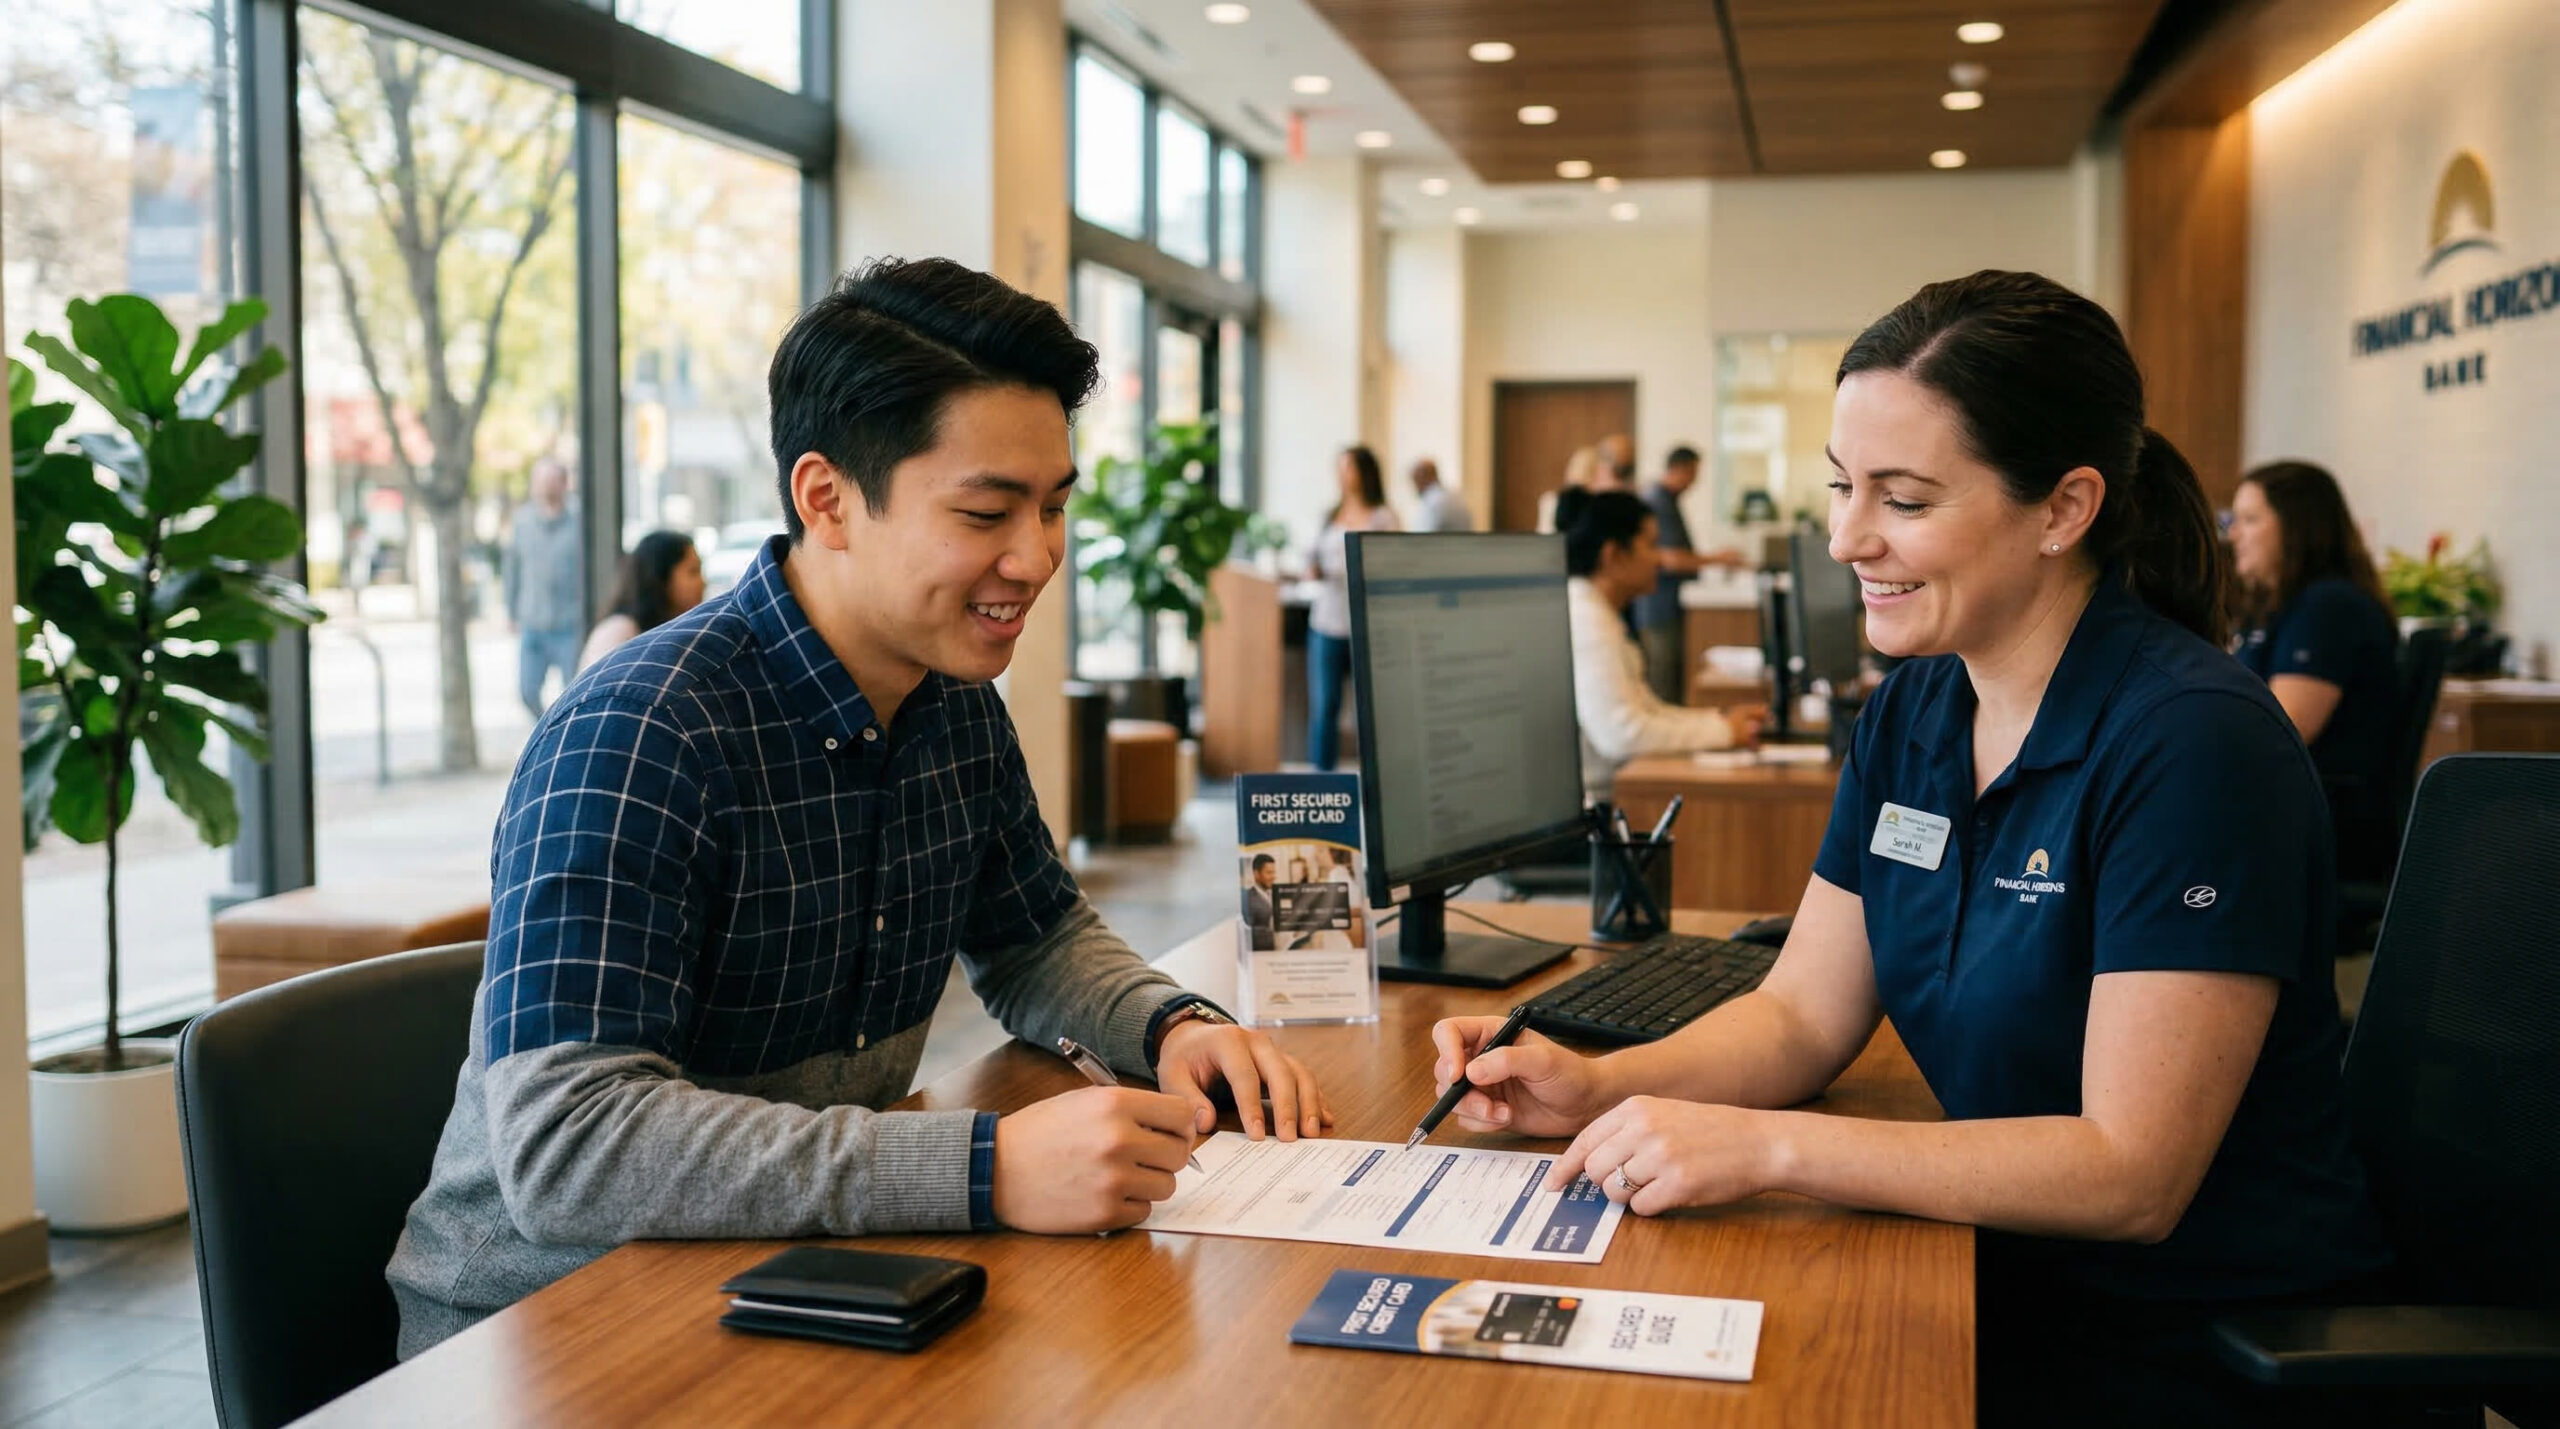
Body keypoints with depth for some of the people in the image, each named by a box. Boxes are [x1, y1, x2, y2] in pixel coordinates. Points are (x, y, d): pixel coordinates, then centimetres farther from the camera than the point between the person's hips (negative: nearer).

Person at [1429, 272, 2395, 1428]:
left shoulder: (2192, 743, -22)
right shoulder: (1911, 713, 3)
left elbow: (2131, 1174, -23)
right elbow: (1802, 1013, 6)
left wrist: (1768, 1146, -27)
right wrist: (1598, 1089, -13)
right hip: (2005, 1282, 7)